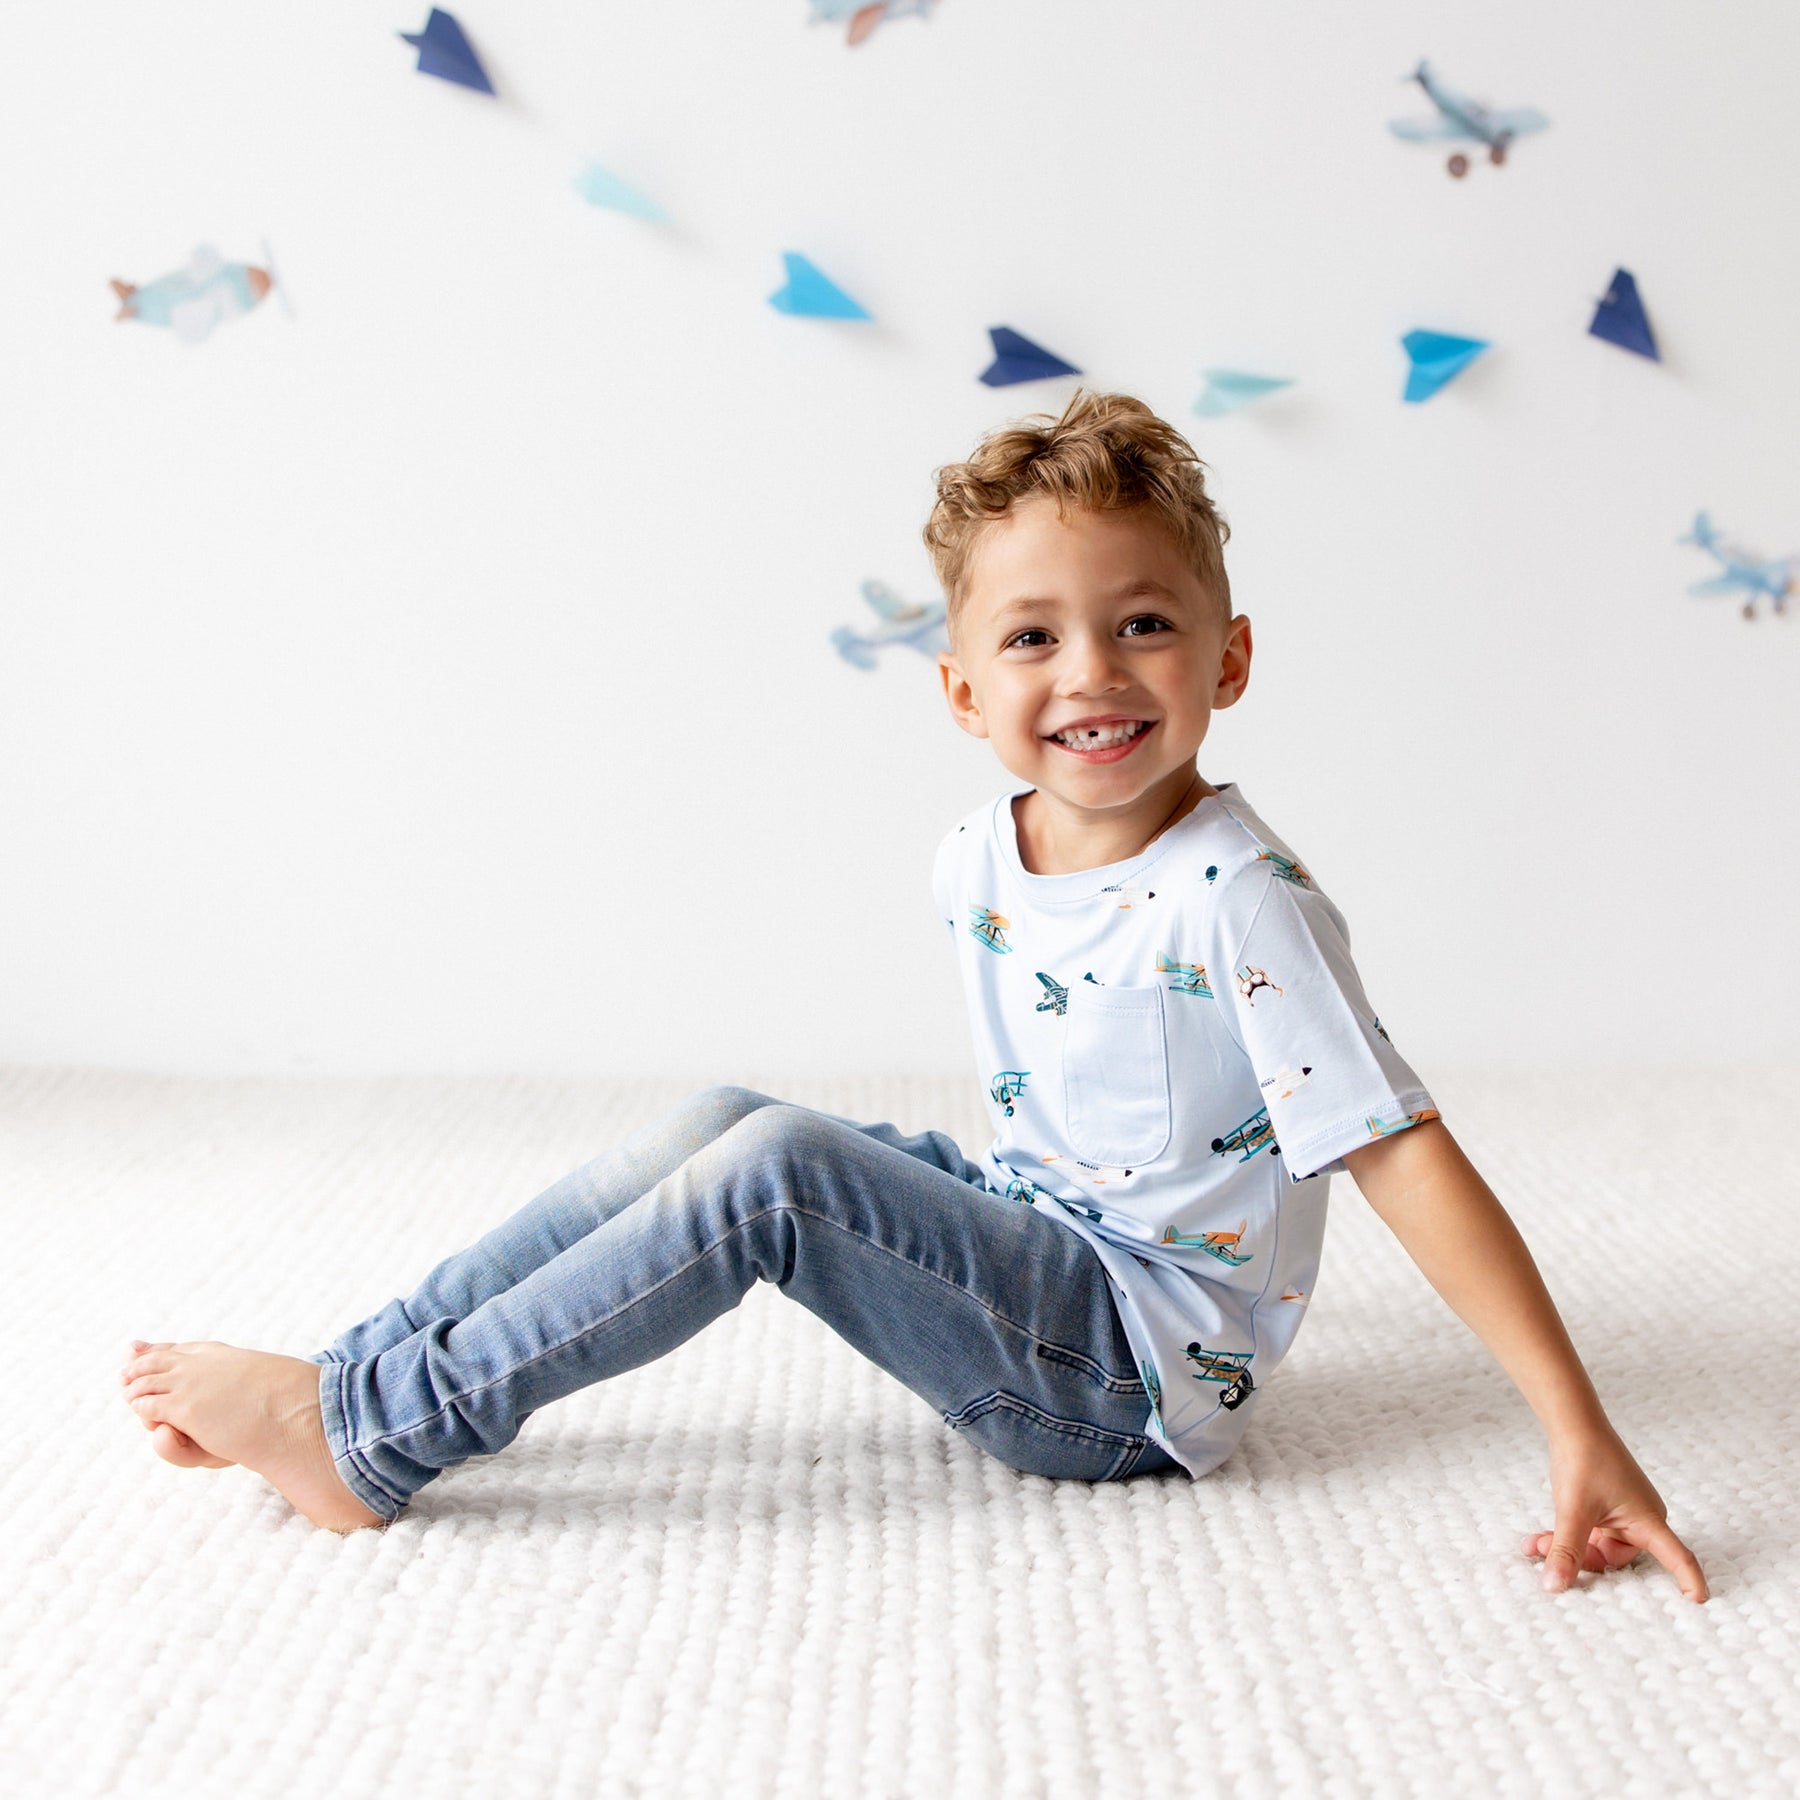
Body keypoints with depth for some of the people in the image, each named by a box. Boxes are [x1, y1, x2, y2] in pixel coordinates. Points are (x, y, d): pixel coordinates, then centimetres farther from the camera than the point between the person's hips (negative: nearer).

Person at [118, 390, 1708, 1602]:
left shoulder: (1238, 901, -23)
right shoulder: (974, 861, 0)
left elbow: (1402, 1154, -23)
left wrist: (1582, 1437, -23)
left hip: (1143, 1368, -7)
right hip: (1031, 1245, 7)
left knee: (774, 1172, -23)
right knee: (717, 1119, -6)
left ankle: (379, 1434, -14)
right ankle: (365, 1362, -1)